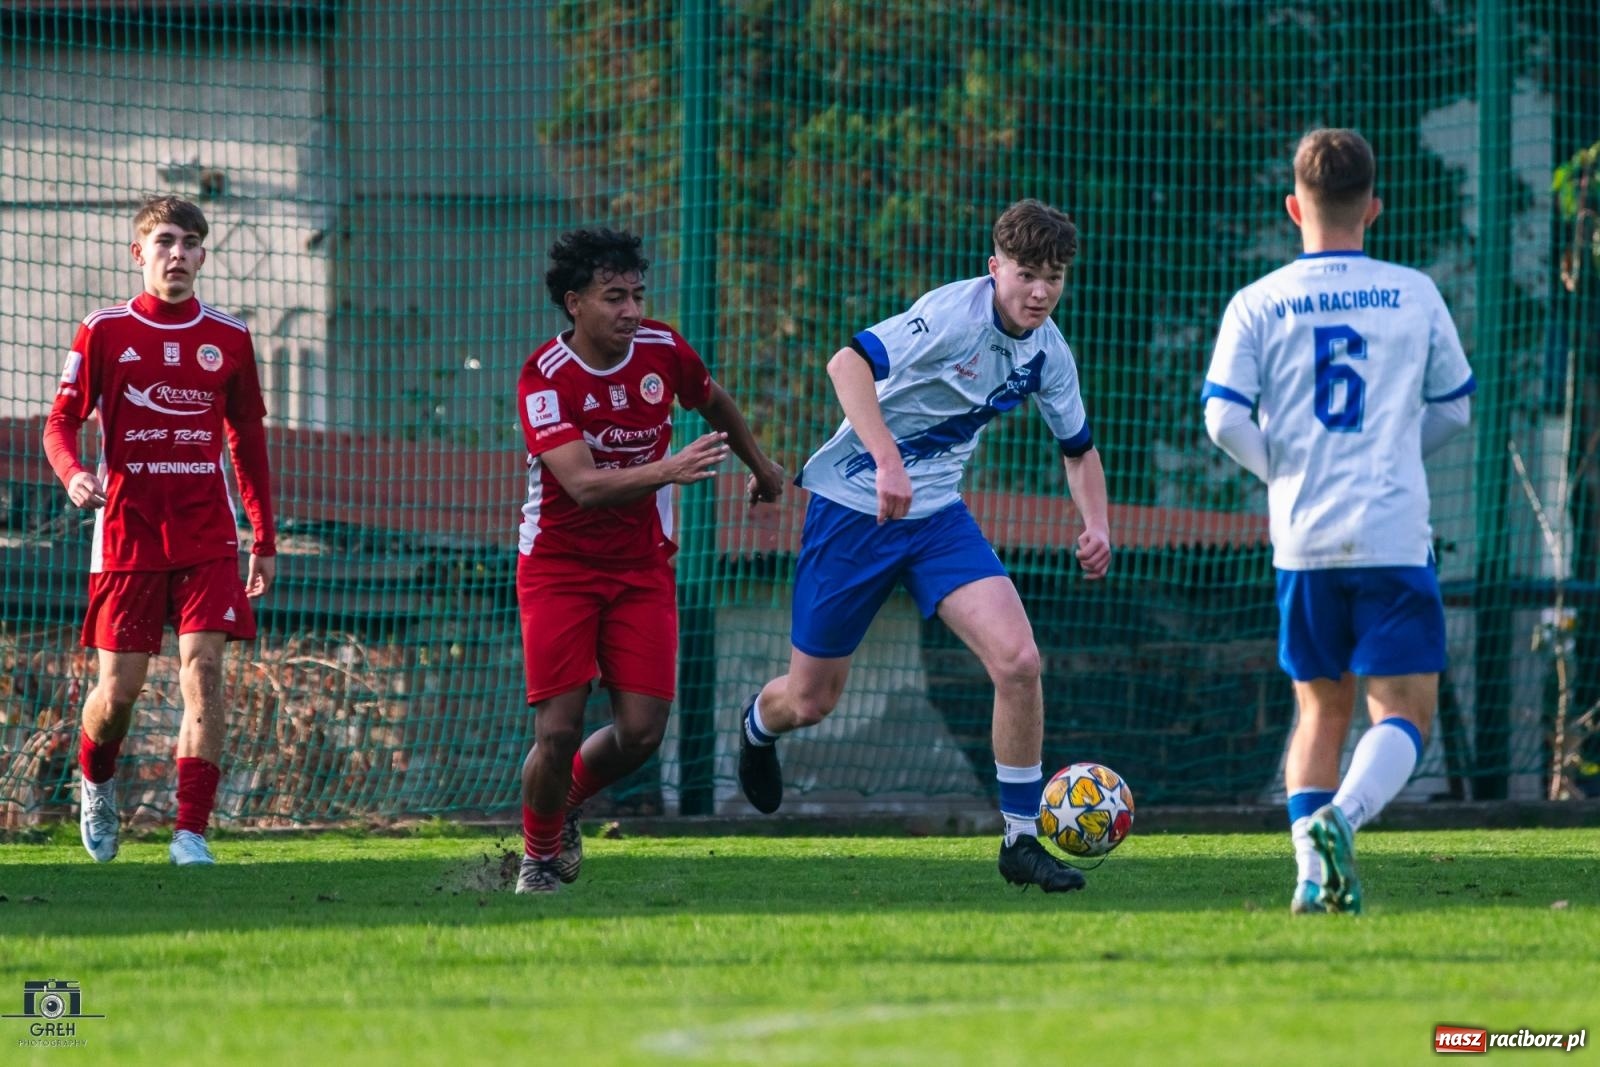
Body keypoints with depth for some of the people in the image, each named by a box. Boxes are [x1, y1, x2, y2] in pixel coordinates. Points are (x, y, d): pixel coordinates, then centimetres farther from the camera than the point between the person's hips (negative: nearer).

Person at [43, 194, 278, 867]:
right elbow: (61, 422, 2)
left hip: (207, 536, 1)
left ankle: (191, 831, -12)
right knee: (120, 689, 0)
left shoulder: (228, 339, 8)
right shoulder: (105, 332, 1)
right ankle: (95, 780, 33)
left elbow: (247, 442, 16)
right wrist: (73, 474, -21)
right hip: (127, 529, -1)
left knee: (203, 666, -13)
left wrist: (264, 540, 14)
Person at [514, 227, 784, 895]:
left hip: (643, 565, 4)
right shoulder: (546, 377, -19)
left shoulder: (662, 350, -5)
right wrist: (669, 471, -44)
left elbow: (713, 401, 19)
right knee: (558, 731, -11)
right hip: (559, 566, -4)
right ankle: (539, 855, 14)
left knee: (641, 731, -6)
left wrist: (759, 465, 32)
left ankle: (566, 804, 25)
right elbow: (583, 485, -31)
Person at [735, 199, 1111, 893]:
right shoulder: (955, 315, -22)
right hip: (854, 505, -5)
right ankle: (759, 725, 46)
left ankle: (1022, 840, -5)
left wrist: (1096, 523, -1)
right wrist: (888, 462, -45)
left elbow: (1078, 446, 17)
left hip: (938, 516, 5)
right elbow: (848, 364, -35)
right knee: (810, 699, 6)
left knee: (1017, 659, -17)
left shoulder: (1047, 352, 0)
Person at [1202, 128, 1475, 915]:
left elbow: (1224, 418, -6)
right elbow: (1452, 408, 13)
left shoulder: (1258, 304, 1)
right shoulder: (1414, 296, 3)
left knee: (1322, 709, 15)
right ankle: (1341, 817, -27)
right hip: (1395, 537, -2)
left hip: (1304, 536, 2)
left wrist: (1284, 471, 11)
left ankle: (1311, 868, 2)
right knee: (1403, 711, 0)